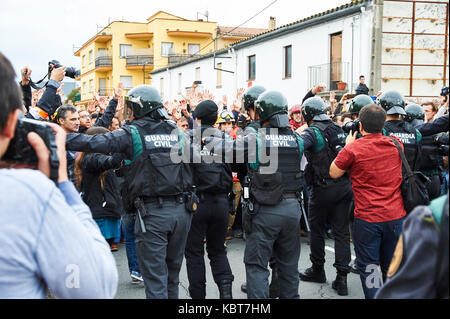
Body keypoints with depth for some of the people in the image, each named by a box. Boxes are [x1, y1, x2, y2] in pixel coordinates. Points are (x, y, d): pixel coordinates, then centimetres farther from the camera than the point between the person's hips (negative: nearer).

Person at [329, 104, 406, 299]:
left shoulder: (354, 148, -11)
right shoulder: (396, 144, 3)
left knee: (368, 267, 6)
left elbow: (334, 173, 1)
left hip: (367, 218, -4)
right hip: (396, 216, 5)